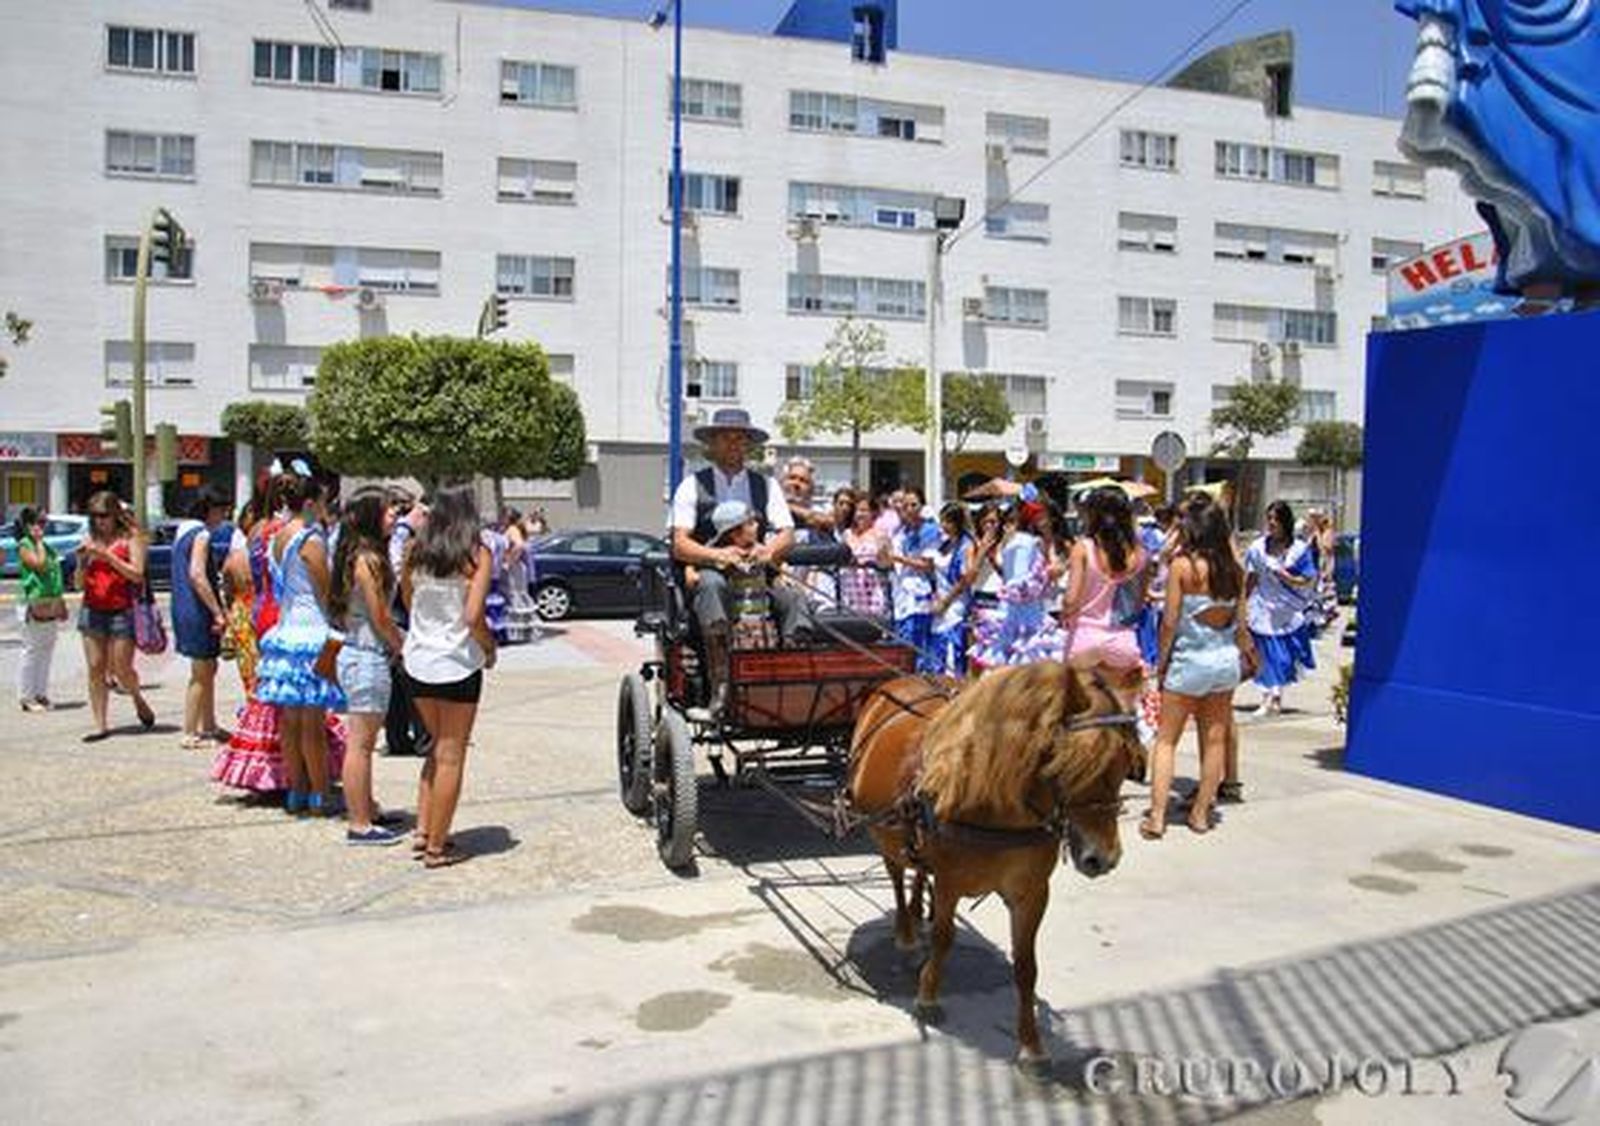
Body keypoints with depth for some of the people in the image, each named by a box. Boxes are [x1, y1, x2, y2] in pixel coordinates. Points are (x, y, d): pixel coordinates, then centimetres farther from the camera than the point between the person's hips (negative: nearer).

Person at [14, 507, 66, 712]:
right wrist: (38, 541, -12)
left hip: (52, 605, 8)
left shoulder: (47, 547, 15)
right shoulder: (24, 546, -6)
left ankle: (41, 693, 18)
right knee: (32, 651, -3)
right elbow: (39, 564, -23)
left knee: (46, 651, 11)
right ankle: (27, 697, 3)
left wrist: (61, 604, 17)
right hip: (34, 605, -8)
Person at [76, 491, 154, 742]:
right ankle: (100, 725, 6)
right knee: (95, 669, 1)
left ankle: (138, 700, 27)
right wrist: (82, 561, -5)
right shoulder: (90, 540, 11)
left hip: (121, 611, -4)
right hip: (92, 610, 4)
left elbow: (137, 575, -9)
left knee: (120, 668, -4)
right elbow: (80, 584, 13)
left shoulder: (130, 537, 0)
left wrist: (107, 556, -14)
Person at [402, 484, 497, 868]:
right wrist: (490, 648, -3)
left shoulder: (416, 550, 0)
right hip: (458, 663, -5)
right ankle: (437, 847, 13)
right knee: (451, 756, 7)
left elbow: (407, 601, 10)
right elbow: (473, 616, -18)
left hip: (418, 660, 5)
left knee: (438, 746, 22)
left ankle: (423, 830, 21)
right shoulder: (476, 555, -13)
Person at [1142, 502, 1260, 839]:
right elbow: (1240, 622, 6)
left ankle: (1157, 816, 1)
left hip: (1189, 660, -4)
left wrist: (1161, 660, -1)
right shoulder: (1234, 569, 1)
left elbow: (1170, 621, -11)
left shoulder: (1182, 565, -12)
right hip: (1226, 659, 5)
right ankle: (1201, 813, 22)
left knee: (1166, 739, 5)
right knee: (1215, 740, 13)